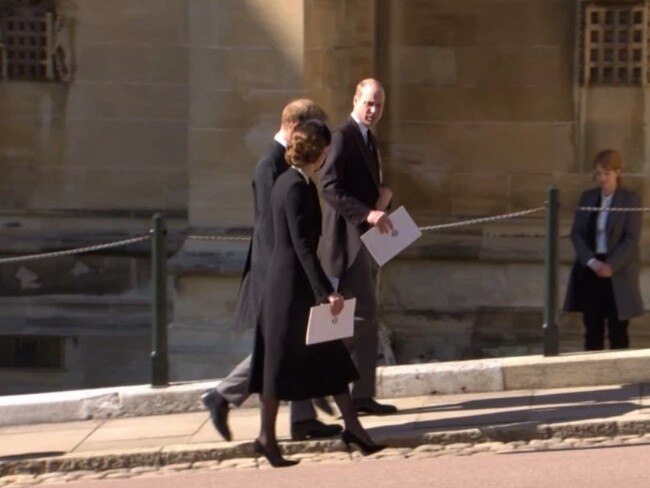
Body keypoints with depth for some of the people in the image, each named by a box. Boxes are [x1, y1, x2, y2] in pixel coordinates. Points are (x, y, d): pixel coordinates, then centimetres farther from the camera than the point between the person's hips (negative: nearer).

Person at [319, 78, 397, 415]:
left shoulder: (369, 139, 19)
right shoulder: (343, 137, -11)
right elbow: (329, 186, -22)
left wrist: (384, 193, 4)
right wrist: (367, 213, -29)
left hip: (366, 239, 10)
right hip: (347, 239, -10)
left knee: (367, 319, 8)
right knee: (362, 314, -15)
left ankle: (363, 396, 11)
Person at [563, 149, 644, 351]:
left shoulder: (631, 199, -3)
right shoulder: (587, 197, 9)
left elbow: (632, 239, -9)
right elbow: (576, 233, 4)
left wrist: (611, 266, -19)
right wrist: (592, 261, -11)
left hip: (618, 274, -4)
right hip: (590, 271, 4)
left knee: (618, 333, 0)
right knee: (592, 330, 5)